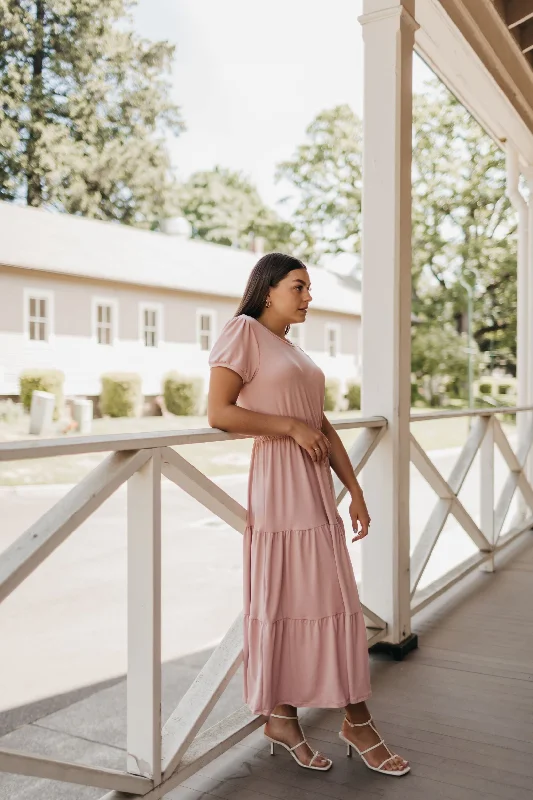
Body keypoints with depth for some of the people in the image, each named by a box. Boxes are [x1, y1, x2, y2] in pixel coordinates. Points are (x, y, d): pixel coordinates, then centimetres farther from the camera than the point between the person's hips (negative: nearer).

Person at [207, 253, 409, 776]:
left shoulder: (294, 352, 22)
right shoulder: (244, 332, -3)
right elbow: (219, 413, -13)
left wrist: (354, 491, 13)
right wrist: (291, 426, -13)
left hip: (316, 487, 8)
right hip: (279, 487, -8)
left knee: (334, 598, 9)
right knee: (281, 599, 0)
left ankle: (356, 720, 18)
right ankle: (279, 716, 15)